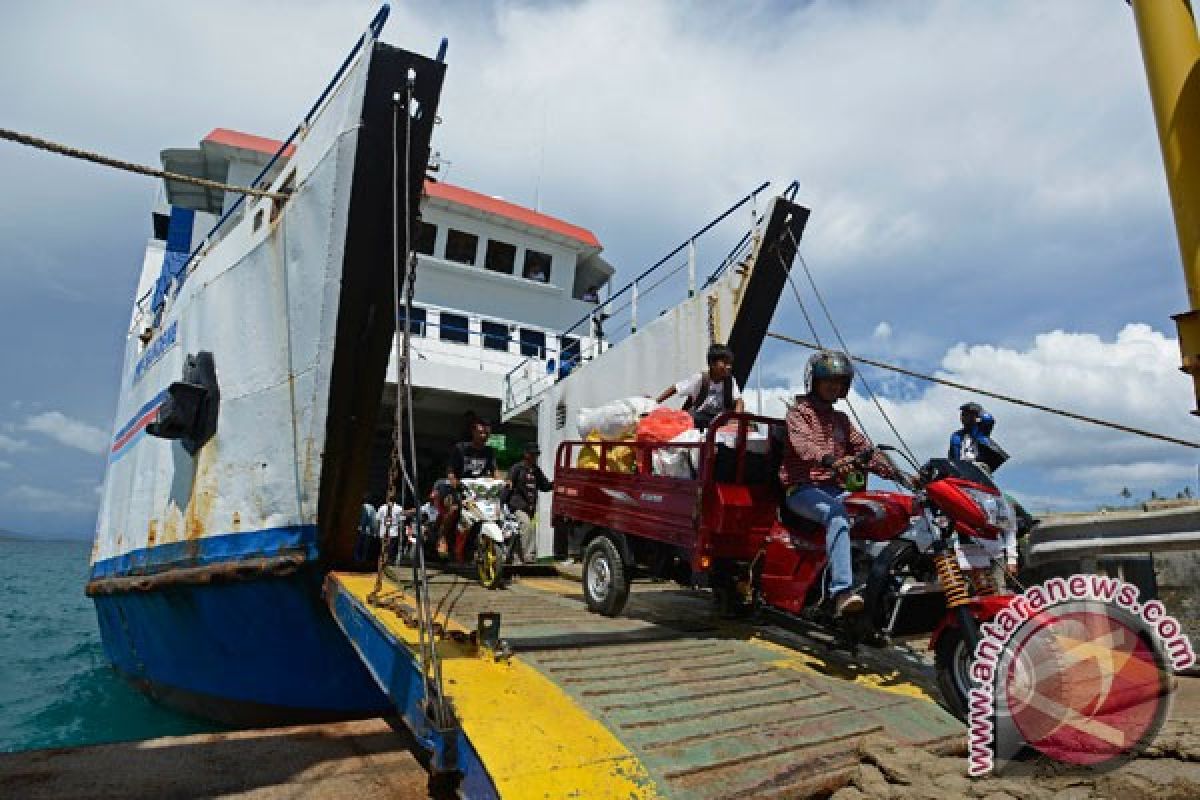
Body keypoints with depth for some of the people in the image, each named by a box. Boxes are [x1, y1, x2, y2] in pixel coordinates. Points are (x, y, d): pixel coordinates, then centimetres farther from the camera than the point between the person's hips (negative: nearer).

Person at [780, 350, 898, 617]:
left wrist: (896, 473, 0)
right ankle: (842, 592, -45)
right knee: (837, 514, -35)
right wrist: (830, 460, -38)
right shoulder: (799, 412, 3)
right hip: (802, 489, -7)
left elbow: (864, 449, 16)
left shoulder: (841, 419, 25)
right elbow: (802, 444, -18)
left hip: (833, 489, 7)